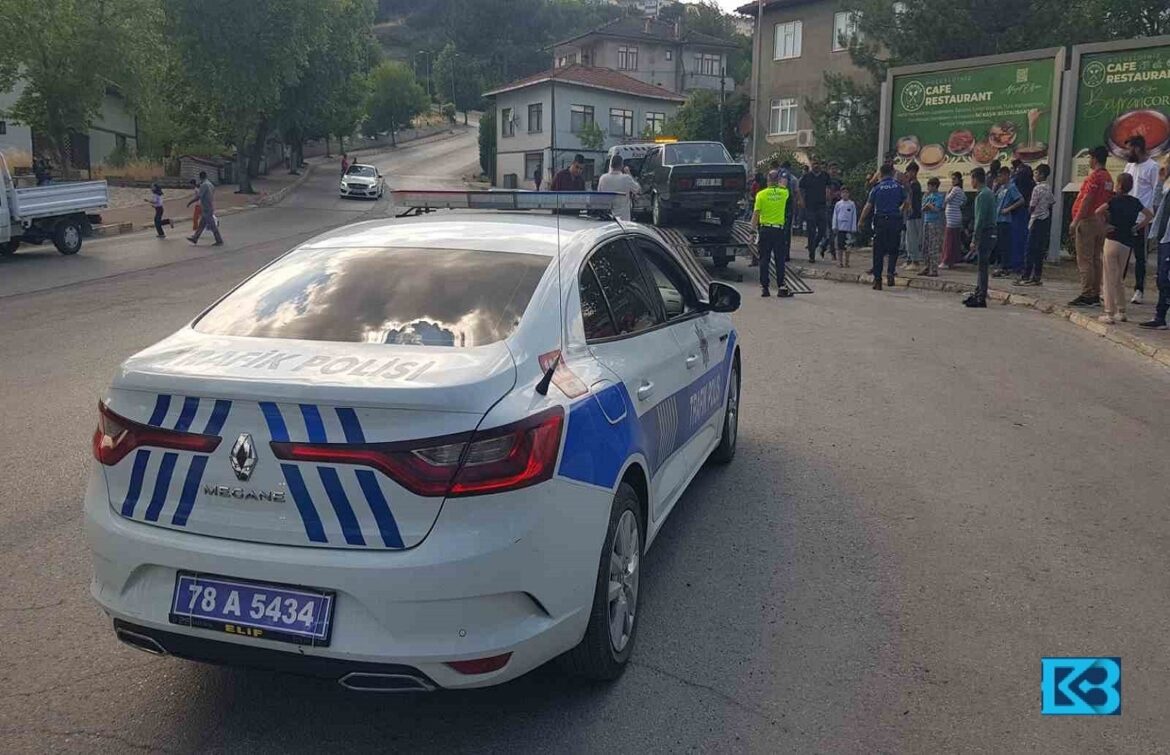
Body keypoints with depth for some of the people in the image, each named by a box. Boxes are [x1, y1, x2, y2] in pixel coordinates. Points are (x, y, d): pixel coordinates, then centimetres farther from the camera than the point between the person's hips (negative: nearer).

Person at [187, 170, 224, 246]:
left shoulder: (204, 185, -17)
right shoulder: (210, 184, 12)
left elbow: (198, 197, -19)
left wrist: (190, 202, -7)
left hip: (206, 209, -9)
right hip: (211, 208, 9)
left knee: (213, 226, -4)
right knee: (202, 224, 14)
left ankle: (219, 241, -1)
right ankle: (195, 238, 20)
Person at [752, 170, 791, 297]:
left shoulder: (761, 194, -5)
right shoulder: (783, 193, 1)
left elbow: (756, 214, -7)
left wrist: (753, 230, -2)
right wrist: (782, 184, 46)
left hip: (765, 229, -1)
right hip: (779, 230, 1)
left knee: (764, 260, 3)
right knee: (780, 260, 5)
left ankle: (764, 287, 2)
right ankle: (781, 286, 4)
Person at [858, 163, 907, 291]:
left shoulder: (876, 188, 1)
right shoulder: (899, 186, 4)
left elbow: (868, 206, -2)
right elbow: (907, 202, 5)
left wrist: (861, 221, 7)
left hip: (880, 220, -1)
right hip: (895, 220, 1)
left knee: (878, 251, 4)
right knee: (893, 249, 12)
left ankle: (877, 279, 3)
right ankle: (890, 272, -9)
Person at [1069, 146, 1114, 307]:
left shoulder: (1094, 176, -12)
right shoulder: (1108, 178, 15)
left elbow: (1087, 200, -18)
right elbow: (1107, 201, 16)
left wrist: (1075, 221, -17)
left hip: (1088, 220, -9)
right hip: (1102, 221, 9)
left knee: (1084, 260, -7)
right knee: (1096, 259, 11)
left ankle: (1086, 296, -9)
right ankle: (1095, 295, 13)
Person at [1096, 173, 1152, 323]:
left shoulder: (1115, 201, -9)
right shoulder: (1135, 202, 8)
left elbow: (1098, 211, -23)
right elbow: (1150, 215, 15)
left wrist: (1104, 225, -10)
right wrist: (1137, 227, 11)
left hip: (1113, 241, -6)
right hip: (1127, 244, 6)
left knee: (1109, 279, -1)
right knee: (1119, 279, 17)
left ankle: (1109, 313, -4)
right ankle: (1121, 312, 19)